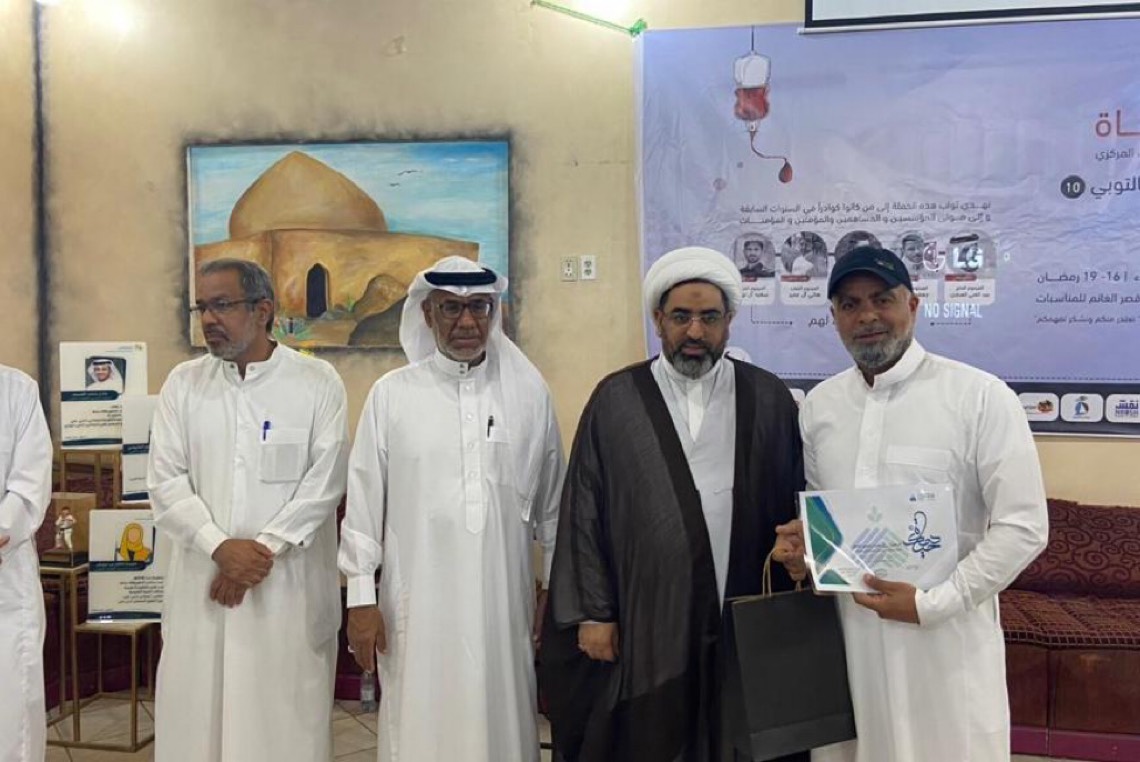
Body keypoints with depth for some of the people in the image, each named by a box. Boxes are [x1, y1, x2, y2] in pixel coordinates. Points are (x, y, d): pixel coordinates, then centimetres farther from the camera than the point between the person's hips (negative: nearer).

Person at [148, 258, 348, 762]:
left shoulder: (317, 382, -1)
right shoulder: (183, 384, 7)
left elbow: (326, 480, -6)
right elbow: (165, 482, 2)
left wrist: (265, 548, -13)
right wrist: (220, 546, -11)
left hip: (291, 584, -2)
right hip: (201, 582, 3)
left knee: (288, 718, 3)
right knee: (195, 714, 7)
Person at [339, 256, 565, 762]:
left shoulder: (530, 393, 1)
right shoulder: (391, 395, -2)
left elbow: (553, 502, 7)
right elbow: (364, 501, 1)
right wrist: (361, 598, -1)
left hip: (503, 602, 1)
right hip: (417, 603, -1)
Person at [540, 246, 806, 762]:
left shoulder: (770, 400, 4)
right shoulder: (615, 401, 1)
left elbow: (793, 508, 6)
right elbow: (584, 512, 1)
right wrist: (592, 612, -3)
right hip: (643, 627, -1)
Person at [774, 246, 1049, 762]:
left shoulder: (980, 396, -11)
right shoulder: (817, 404, 5)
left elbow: (1023, 526, -11)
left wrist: (932, 604, -16)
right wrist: (802, 542, -4)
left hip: (947, 636, -4)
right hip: (845, 632, 4)